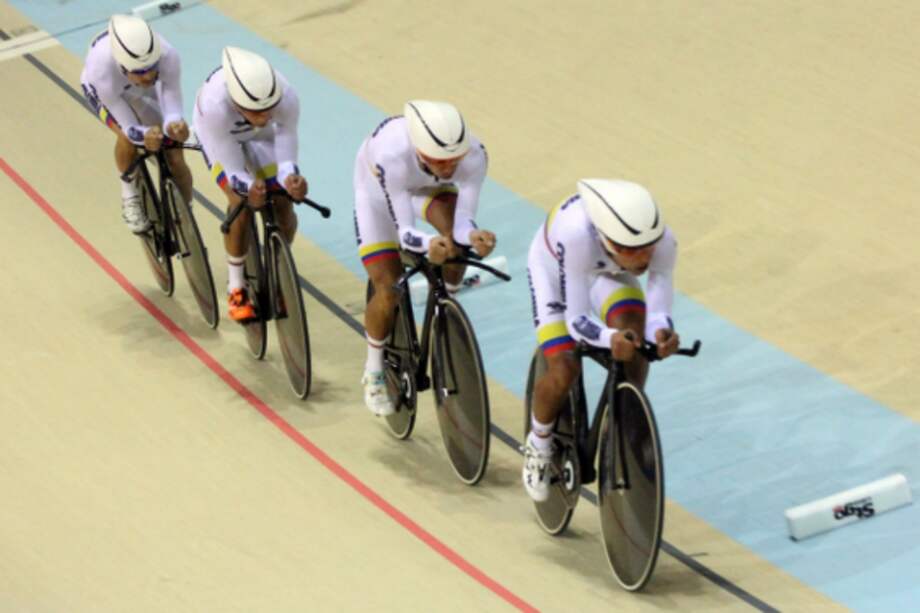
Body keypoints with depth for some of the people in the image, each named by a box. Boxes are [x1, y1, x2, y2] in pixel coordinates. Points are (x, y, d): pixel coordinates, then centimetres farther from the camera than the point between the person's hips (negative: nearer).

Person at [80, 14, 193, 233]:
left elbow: (173, 111, -33)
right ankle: (130, 194, -2)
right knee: (128, 138, -30)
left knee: (176, 161, -6)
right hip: (102, 89, -2)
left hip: (148, 92, 2)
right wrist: (146, 135, -56)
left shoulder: (168, 56, -41)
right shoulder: (102, 69, -45)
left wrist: (174, 126, -55)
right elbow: (129, 127, -35)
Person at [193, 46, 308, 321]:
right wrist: (249, 187, -52)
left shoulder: (287, 99, -39)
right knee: (241, 203, -19)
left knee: (283, 203, -9)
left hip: (262, 136, 2)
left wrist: (290, 179, -46)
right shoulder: (214, 105, -45)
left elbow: (286, 156, -26)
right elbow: (234, 169, -33)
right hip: (219, 134, -2)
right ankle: (236, 288, 2)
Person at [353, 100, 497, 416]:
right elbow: (404, 231, -40)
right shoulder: (391, 156, -45)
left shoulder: (473, 155, -37)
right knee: (388, 294, -10)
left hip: (427, 187, 3)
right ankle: (373, 372, 17)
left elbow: (463, 220, -31)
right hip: (377, 190, -3)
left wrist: (473, 236, -54)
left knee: (456, 238, -28)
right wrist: (429, 244, -61)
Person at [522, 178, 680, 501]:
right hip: (553, 264, -3)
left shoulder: (663, 242, -36)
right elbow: (577, 320, -39)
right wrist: (610, 338, -60)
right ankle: (538, 443, 14)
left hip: (609, 271, 3)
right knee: (564, 371, -17)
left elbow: (657, 311, -28)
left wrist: (661, 333, -52)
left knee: (634, 336, -26)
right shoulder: (577, 236, -46)